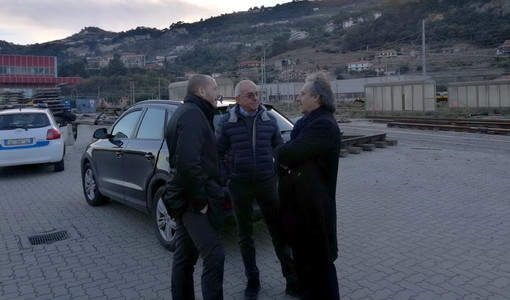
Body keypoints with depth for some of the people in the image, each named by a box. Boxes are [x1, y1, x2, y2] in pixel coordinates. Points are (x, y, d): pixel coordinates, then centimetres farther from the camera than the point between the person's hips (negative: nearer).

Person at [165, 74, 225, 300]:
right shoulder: (193, 115, -15)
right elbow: (188, 163, -28)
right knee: (214, 256, -8)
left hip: (186, 198, 11)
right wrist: (200, 200, -20)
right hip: (194, 199, -11)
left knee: (184, 257, 16)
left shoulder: (187, 112, 18)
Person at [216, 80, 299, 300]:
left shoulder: (269, 120, 0)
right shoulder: (227, 122, -4)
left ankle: (292, 279, 20)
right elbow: (219, 153, 3)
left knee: (279, 232, 6)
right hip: (240, 185, 0)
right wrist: (225, 178, -4)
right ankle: (252, 280, 27)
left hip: (267, 182, 1)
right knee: (245, 235, 11)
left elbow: (280, 149, 10)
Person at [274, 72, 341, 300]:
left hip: (312, 205, -10)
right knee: (303, 255, 22)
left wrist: (278, 153, -6)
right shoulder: (308, 121, 13)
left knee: (317, 259, 5)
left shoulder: (324, 125, -21)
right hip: (300, 201, 10)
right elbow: (286, 153, 12)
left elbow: (289, 153, -28)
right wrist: (284, 157, -11)